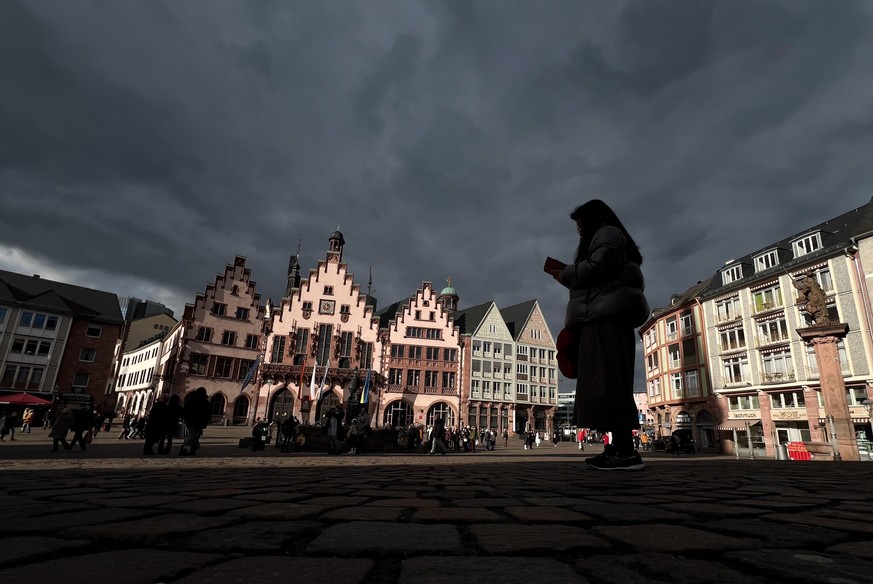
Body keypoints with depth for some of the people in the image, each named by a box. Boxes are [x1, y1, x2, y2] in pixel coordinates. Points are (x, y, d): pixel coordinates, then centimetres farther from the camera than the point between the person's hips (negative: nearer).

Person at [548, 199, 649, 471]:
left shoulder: (607, 233, 4)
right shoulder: (601, 238, 32)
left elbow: (596, 268, -14)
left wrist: (565, 273, -1)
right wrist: (568, 276, 15)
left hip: (607, 316, -10)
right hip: (604, 316, 10)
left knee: (608, 381, -17)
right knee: (606, 382, 3)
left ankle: (627, 451, -19)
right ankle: (618, 448, 2)